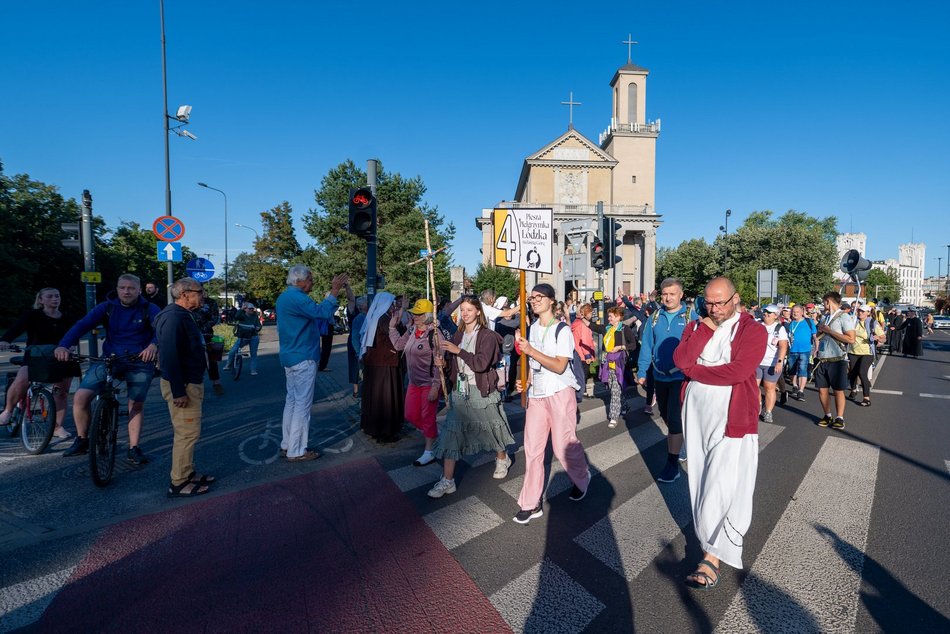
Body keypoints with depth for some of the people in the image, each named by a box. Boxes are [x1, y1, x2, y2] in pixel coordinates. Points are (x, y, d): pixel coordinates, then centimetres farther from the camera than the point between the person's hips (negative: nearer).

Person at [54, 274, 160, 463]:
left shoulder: (149, 309, -5)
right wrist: (63, 345, -30)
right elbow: (82, 324, -13)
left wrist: (154, 344, -44)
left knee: (136, 404, 4)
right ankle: (81, 441, 14)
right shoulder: (107, 307, 0)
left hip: (139, 362, -2)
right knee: (80, 397, -8)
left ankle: (133, 449, 18)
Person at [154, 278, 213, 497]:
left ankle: (188, 473, 30)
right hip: (182, 385, -11)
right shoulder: (174, 317, -20)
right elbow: (170, 356, -26)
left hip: (192, 382, 11)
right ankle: (178, 483, 7)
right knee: (187, 432, -4)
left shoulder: (184, 315, 14)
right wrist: (178, 391, -25)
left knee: (189, 432, 18)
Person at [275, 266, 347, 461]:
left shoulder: (285, 297, 14)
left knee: (292, 401, 16)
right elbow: (322, 312, -28)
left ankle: (287, 445, 25)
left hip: (290, 358, 11)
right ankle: (296, 452, 4)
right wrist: (334, 292, -20)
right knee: (302, 405, -3)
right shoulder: (297, 298, -20)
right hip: (303, 360, -11)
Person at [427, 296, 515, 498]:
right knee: (451, 432, -2)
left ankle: (502, 459, 43)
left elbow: (482, 363, -22)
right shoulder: (457, 336, 7)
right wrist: (444, 364, -11)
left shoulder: (487, 336, -10)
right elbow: (454, 367, 10)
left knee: (491, 428, 14)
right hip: (460, 391, 5)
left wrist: (459, 351, -24)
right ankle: (447, 480, 3)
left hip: (481, 390, -4)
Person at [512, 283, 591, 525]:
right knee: (532, 448, 5)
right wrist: (526, 381, 4)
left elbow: (559, 366, -21)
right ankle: (531, 504, 14)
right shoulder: (533, 328, 9)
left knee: (563, 446, 3)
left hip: (560, 393, -6)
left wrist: (531, 350, -28)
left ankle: (582, 479, 36)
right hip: (536, 394, 6)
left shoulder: (562, 331, -12)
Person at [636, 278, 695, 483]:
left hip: (680, 376, -5)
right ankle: (678, 444, 44)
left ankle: (673, 463, 3)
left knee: (674, 418, -7)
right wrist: (642, 372, 1)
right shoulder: (654, 318, 3)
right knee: (665, 415, 19)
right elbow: (646, 346, 4)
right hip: (659, 376, 5)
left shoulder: (691, 318, -7)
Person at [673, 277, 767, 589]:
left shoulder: (753, 330, -6)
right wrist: (705, 329, -11)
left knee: (722, 487, -5)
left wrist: (694, 370, -10)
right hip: (697, 414, 5)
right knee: (702, 480, 16)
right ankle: (708, 536, 35)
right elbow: (680, 360, -7)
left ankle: (712, 556, 3)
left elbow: (739, 371, -20)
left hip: (732, 418, -5)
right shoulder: (696, 326, 9)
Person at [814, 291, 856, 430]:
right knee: (822, 390, 8)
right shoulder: (824, 317, 13)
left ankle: (839, 418, 13)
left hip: (837, 360, -6)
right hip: (822, 359, 6)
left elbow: (851, 339, -16)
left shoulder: (844, 317, -8)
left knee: (838, 391, 3)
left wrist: (830, 331, -15)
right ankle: (827, 416, 20)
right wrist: (820, 330, 2)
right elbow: (818, 335, 24)